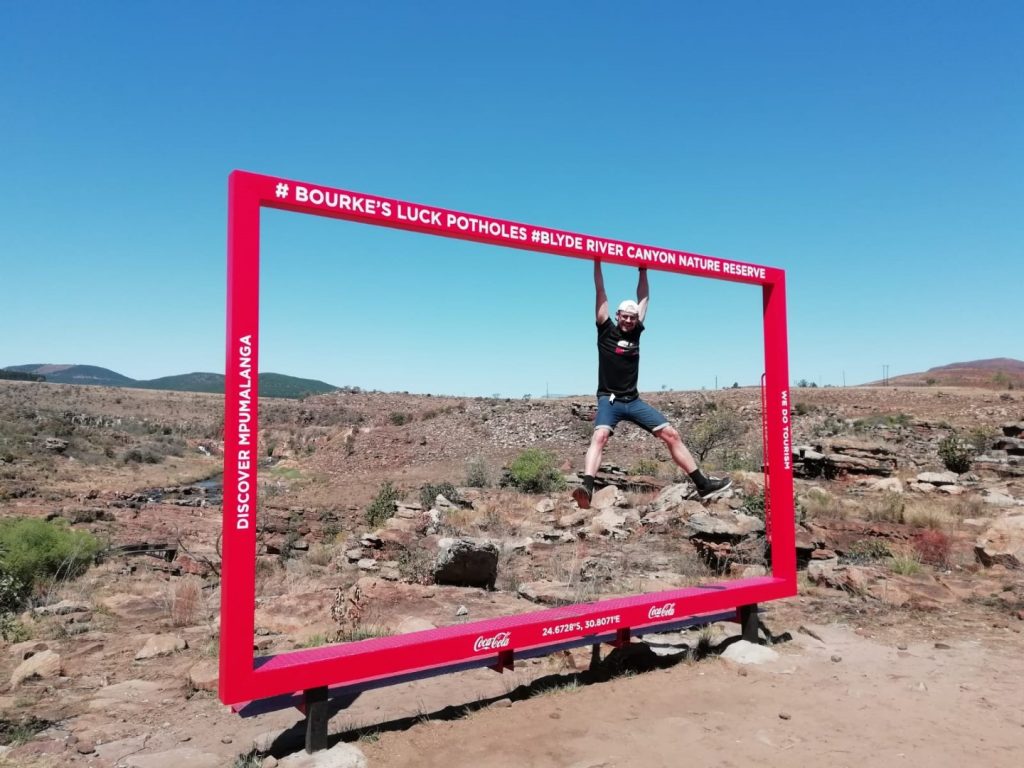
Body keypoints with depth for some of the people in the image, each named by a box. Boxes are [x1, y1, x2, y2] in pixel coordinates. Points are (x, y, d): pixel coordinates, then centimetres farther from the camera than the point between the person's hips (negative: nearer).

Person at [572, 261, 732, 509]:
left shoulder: (636, 332, 10)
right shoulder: (606, 330, 0)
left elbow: (644, 298, 19)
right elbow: (601, 293, -1)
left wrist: (643, 271, 22)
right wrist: (597, 263, 0)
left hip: (633, 400, 5)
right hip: (609, 400, -4)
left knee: (671, 434, -1)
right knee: (600, 436, -31)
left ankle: (702, 484, 6)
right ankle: (587, 488, -46)